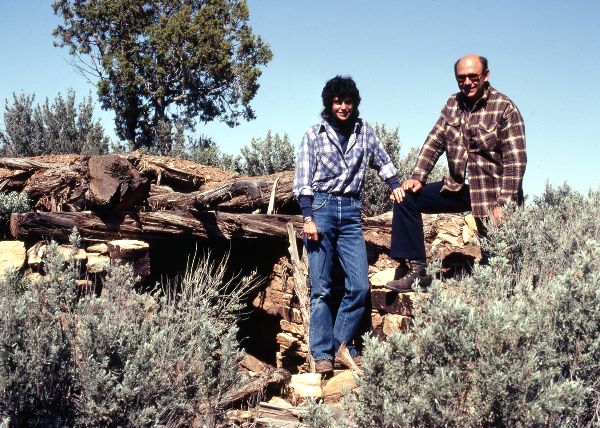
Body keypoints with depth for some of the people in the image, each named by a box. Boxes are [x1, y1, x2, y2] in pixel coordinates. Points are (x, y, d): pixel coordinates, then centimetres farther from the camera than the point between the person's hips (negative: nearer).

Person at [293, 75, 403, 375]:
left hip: (351, 212, 3)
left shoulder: (364, 131, 13)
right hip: (321, 207, -3)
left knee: (359, 286, -4)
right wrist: (308, 217, -10)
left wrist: (395, 185, 6)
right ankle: (323, 353, 2)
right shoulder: (315, 134, 4)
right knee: (321, 288, -3)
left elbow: (382, 161, 24)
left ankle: (342, 344, 10)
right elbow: (303, 179, 0)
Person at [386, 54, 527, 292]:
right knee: (407, 199, -5)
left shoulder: (505, 108, -13)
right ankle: (415, 270, -5)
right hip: (458, 187, 6)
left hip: (492, 194, -6)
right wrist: (417, 177, -5)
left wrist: (504, 204, -23)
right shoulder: (453, 104, 6)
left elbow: (515, 161, -17)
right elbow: (434, 142, 8)